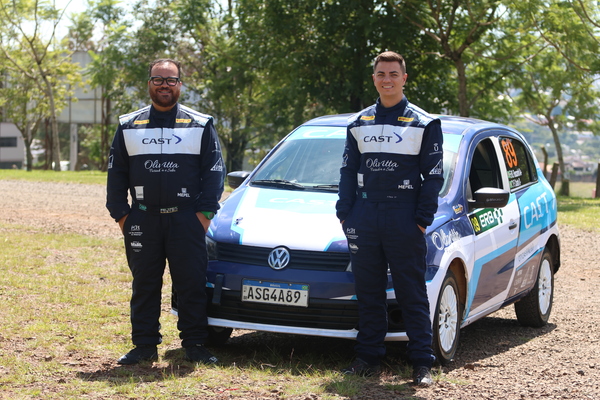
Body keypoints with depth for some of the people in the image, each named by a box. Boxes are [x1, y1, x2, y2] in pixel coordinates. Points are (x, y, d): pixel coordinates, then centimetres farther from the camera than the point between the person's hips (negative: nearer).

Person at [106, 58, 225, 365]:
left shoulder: (200, 125, 7)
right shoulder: (129, 126, 11)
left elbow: (214, 172, 4)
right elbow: (116, 174, 12)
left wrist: (205, 213, -5)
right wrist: (121, 214, 2)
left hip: (186, 221, -1)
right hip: (142, 221, 2)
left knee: (192, 284, -1)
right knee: (144, 285, 6)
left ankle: (194, 346, 7)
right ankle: (144, 346, 13)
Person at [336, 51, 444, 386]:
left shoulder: (425, 124, 2)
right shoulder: (359, 123, 14)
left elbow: (433, 176, 0)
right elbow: (348, 172, 15)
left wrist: (423, 219, -8)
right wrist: (345, 213, 5)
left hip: (404, 218, -4)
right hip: (365, 217, 4)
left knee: (412, 294, -3)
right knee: (369, 292, 7)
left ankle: (422, 363, 0)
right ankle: (369, 358, 15)